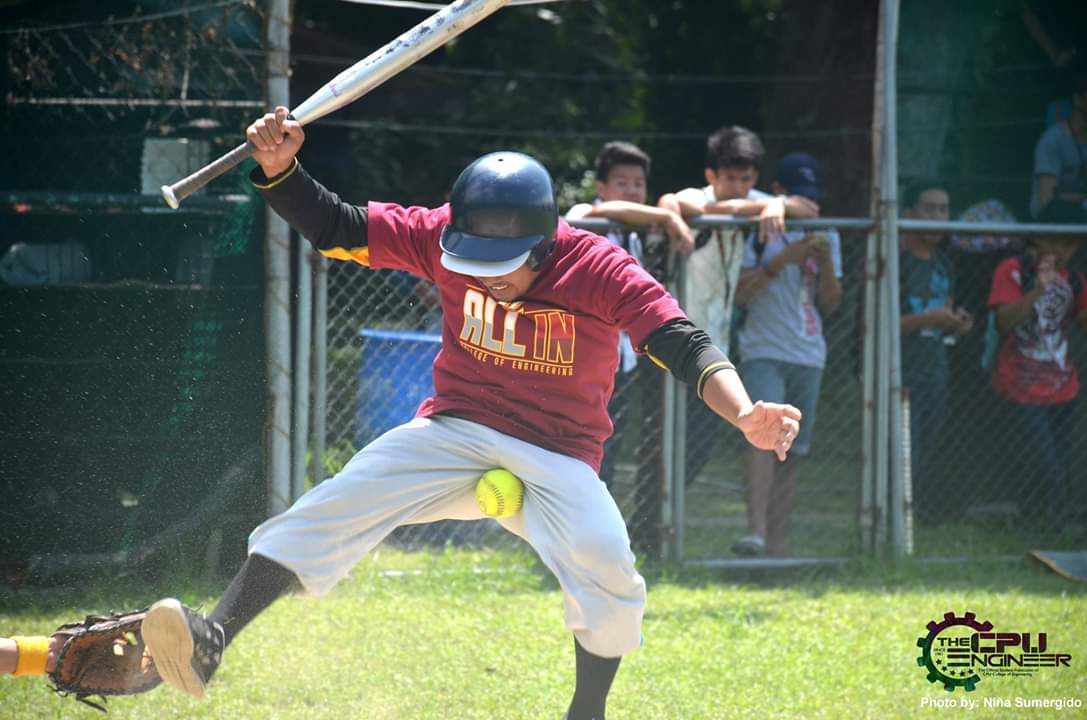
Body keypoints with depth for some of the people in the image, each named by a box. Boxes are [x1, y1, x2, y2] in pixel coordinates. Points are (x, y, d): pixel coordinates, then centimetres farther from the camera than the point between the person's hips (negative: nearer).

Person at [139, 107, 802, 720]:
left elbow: (687, 347, -28)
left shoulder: (600, 271, -19)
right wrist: (278, 168, -24)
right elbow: (334, 228, -4)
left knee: (605, 565, -28)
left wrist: (743, 414, -46)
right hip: (454, 435, 2)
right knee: (334, 506, -20)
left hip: (557, 459, -2)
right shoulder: (443, 239, -9)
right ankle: (211, 643, -30)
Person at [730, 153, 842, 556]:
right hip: (764, 353, -5)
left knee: (793, 451, 5)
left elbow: (831, 303, 10)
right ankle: (756, 531, -36)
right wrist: (784, 259, -17)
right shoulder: (757, 231, 0)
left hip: (809, 357, 5)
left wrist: (825, 261, -7)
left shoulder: (825, 235, 14)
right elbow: (740, 293, -9)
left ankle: (776, 544, 8)